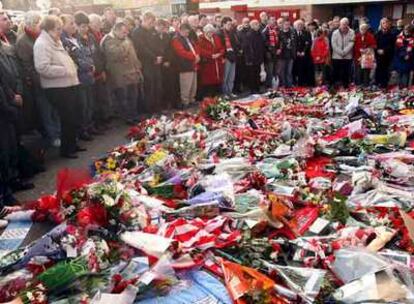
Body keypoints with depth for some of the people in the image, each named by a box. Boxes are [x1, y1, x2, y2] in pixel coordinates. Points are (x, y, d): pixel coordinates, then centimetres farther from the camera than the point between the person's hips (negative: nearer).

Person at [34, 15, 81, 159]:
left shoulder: (56, 42, 16)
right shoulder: (41, 44, -15)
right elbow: (43, 68, -25)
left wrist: (72, 67, 12)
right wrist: (64, 70, -21)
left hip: (68, 85, 9)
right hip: (57, 89, -9)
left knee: (72, 118, 16)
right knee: (67, 119, -3)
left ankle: (72, 145, 31)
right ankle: (66, 149, 12)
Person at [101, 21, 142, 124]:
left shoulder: (126, 40, 18)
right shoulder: (109, 41, -10)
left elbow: (133, 54, 23)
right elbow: (116, 54, -25)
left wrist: (137, 67, 18)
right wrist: (125, 45, -17)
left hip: (132, 74, 8)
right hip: (120, 76, -8)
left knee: (134, 97, 12)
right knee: (123, 99, -3)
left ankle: (134, 116, 23)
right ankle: (127, 118, 7)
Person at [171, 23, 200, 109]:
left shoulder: (189, 39, 20)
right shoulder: (176, 40, -9)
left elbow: (195, 47, 18)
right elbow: (182, 52, -19)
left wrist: (197, 56, -4)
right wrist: (194, 56, -16)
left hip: (193, 66, 9)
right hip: (185, 67, -9)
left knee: (193, 87, 14)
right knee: (186, 88, -7)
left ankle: (191, 101, 25)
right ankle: (185, 103, 1)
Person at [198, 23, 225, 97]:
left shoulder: (217, 38, 16)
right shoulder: (201, 40, -4)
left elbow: (222, 48, 13)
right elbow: (201, 51, -16)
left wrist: (219, 54, -8)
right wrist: (211, 55, -21)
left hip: (218, 64, 6)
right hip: (207, 64, -6)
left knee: (218, 81, 7)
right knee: (208, 82, -5)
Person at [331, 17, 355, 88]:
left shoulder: (351, 32, 1)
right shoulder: (335, 33, 3)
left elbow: (351, 43, -5)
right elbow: (334, 44, -4)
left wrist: (344, 52, -15)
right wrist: (340, 52, -11)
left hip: (348, 57, 0)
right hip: (337, 56, 0)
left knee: (346, 74, 3)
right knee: (336, 73, 2)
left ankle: (345, 87, 12)